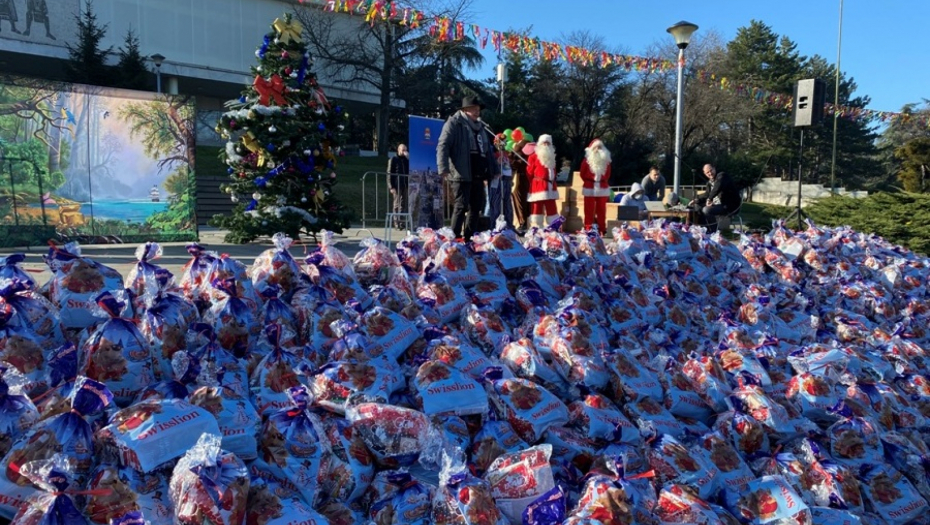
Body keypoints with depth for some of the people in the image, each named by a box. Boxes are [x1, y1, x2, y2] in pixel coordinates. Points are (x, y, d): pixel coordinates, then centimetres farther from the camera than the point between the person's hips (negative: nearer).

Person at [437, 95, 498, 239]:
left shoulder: (481, 126, 22)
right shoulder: (454, 123, -2)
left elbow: (487, 149, 27)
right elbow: (443, 146, -11)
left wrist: (494, 169, 20)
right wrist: (444, 168, -22)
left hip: (478, 174, 8)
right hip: (461, 174, -8)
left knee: (476, 207, 9)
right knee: (461, 206, -8)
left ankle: (470, 238, 17)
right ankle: (455, 238, -5)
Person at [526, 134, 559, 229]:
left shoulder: (551, 156, 18)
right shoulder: (534, 156, -4)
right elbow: (529, 172, -5)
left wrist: (552, 182, 12)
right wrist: (535, 182, 2)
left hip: (550, 187, 7)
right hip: (538, 187, -7)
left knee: (551, 209, 8)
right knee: (537, 209, -4)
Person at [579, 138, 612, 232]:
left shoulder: (606, 160, 9)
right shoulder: (587, 159, -1)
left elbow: (608, 174, 15)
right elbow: (583, 174, 2)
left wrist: (603, 182, 7)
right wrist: (589, 182, 3)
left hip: (603, 189, 3)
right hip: (590, 189, -3)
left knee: (601, 211, 6)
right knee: (589, 211, -2)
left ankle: (602, 231, 10)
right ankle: (588, 231, 1)